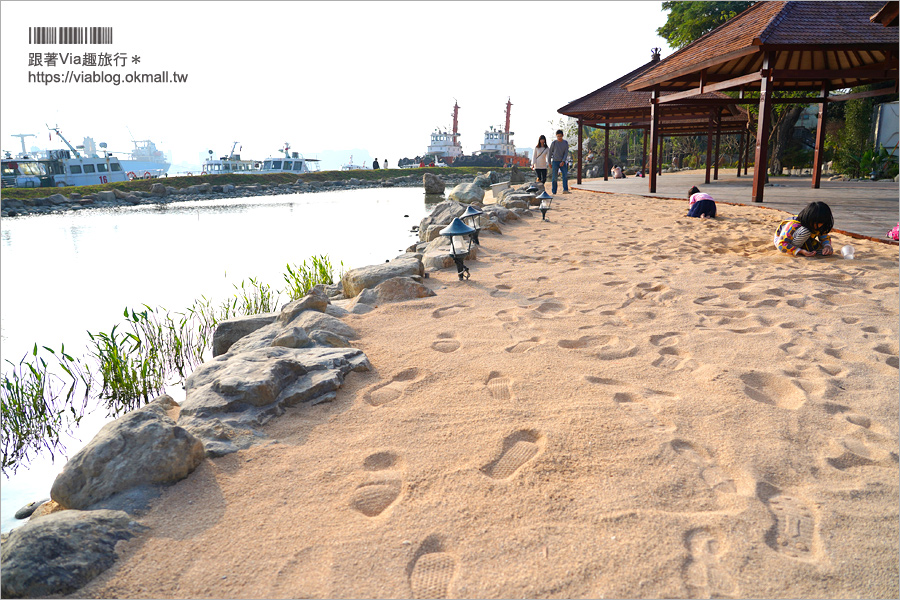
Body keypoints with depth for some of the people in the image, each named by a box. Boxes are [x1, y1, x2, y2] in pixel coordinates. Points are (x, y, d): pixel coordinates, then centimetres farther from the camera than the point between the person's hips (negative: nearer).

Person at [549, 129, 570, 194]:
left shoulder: (566, 143, 4)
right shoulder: (554, 143, -3)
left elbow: (566, 153, -3)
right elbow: (550, 152, 2)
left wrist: (563, 161, -17)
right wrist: (549, 163, -1)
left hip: (562, 162, 2)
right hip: (555, 162, -2)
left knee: (565, 175, -12)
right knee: (554, 177, -3)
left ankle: (565, 190, -17)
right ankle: (554, 192, 4)